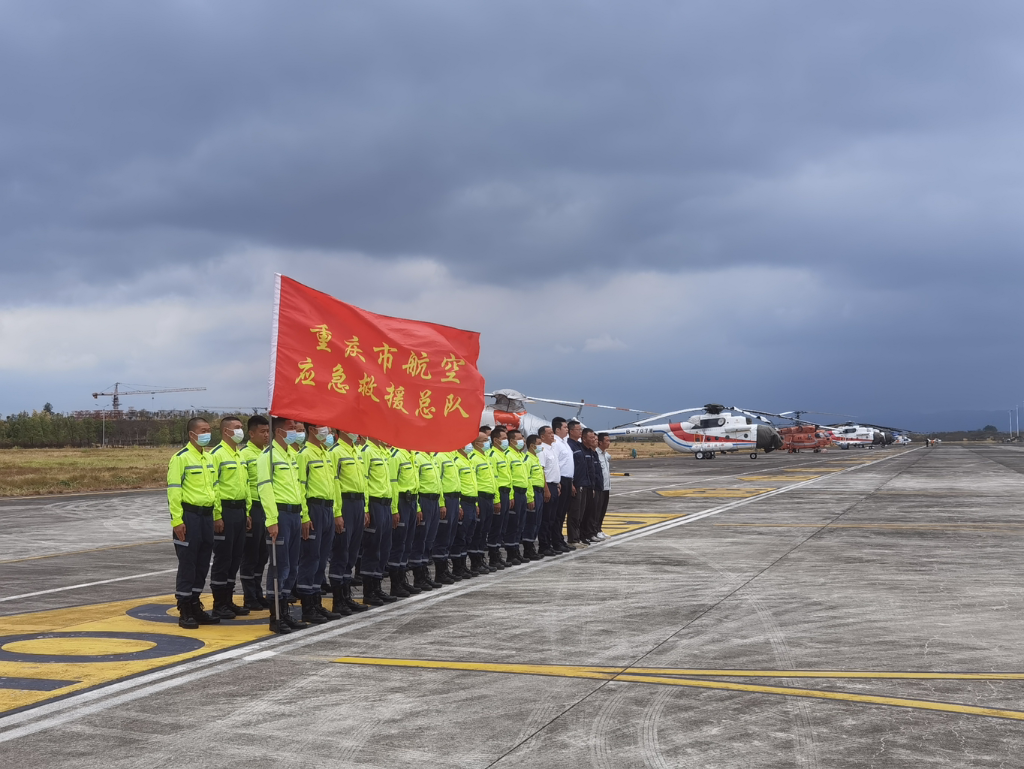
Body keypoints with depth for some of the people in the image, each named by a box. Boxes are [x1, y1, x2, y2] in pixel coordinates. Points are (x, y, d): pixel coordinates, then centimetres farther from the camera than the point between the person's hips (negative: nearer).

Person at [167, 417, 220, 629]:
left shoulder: (209, 458, 14)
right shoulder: (180, 458, -9)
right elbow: (173, 491, -13)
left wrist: (216, 515, 14)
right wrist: (177, 520, -18)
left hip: (207, 516, 7)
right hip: (189, 516, -7)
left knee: (202, 564, 11)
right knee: (187, 565, -2)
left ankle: (195, 607, 21)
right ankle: (184, 612, 5)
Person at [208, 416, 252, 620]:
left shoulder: (239, 456, 16)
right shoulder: (217, 454, -11)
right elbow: (212, 487, -15)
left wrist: (247, 512, 16)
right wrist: (216, 516, -19)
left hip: (240, 511, 8)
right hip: (225, 511, -8)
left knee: (235, 558, 11)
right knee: (222, 559, -3)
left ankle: (229, 601, 20)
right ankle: (219, 605, 4)